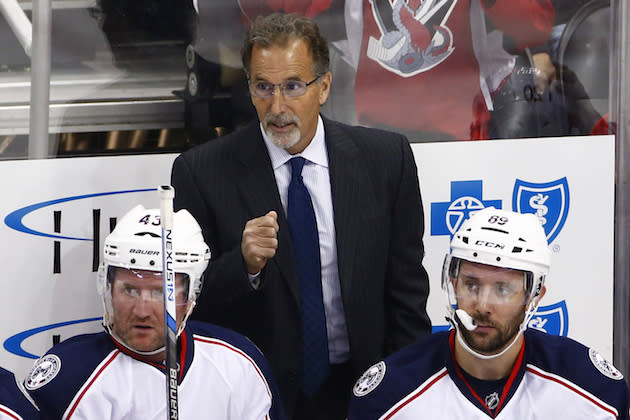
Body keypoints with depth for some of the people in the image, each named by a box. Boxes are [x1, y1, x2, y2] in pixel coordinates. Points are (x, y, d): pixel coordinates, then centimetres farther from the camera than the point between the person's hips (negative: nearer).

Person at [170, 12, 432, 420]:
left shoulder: (387, 158, -3)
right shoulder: (201, 171, -8)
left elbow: (406, 287, 3)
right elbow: (189, 302, -6)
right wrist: (245, 265, -24)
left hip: (358, 387, 2)